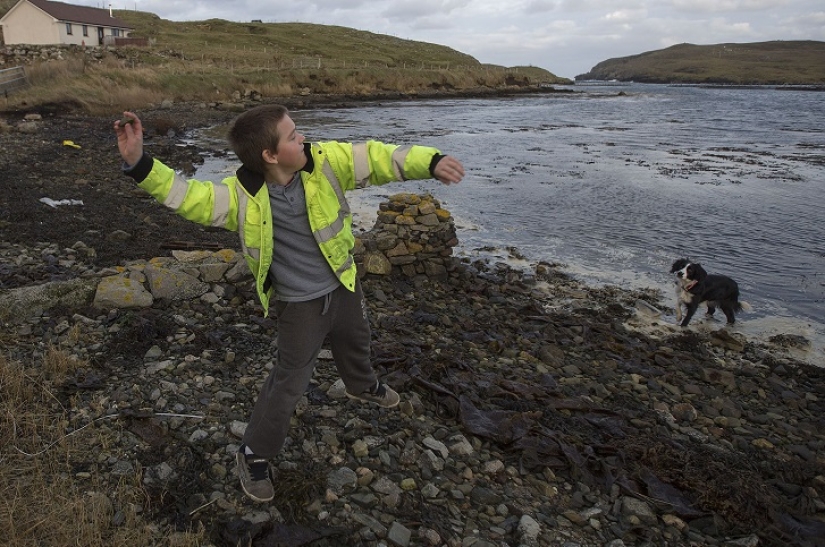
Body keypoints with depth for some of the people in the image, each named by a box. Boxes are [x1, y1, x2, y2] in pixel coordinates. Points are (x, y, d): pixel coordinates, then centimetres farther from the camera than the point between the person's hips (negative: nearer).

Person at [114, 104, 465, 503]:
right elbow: (186, 195, -27)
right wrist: (139, 163, -43)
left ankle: (362, 386, 66)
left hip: (344, 287, 4)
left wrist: (432, 163, -32)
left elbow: (377, 158, -20)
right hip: (298, 305, -4)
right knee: (289, 382, 3)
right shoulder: (242, 196, -24)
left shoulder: (324, 162, -18)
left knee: (356, 344, 31)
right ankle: (254, 455, 27)